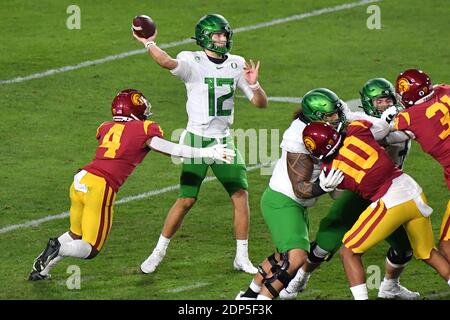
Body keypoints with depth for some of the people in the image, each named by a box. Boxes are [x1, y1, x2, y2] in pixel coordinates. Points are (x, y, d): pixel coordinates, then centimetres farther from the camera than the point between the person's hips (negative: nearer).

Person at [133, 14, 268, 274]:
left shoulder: (237, 65, 4)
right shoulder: (192, 62, -9)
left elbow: (261, 103, 4)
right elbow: (167, 62, -32)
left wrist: (253, 84, -14)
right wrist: (149, 44, -28)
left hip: (224, 140, 4)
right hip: (197, 140, -4)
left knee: (241, 195, -5)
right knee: (187, 200, -6)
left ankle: (242, 257, 7)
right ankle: (159, 252, 11)